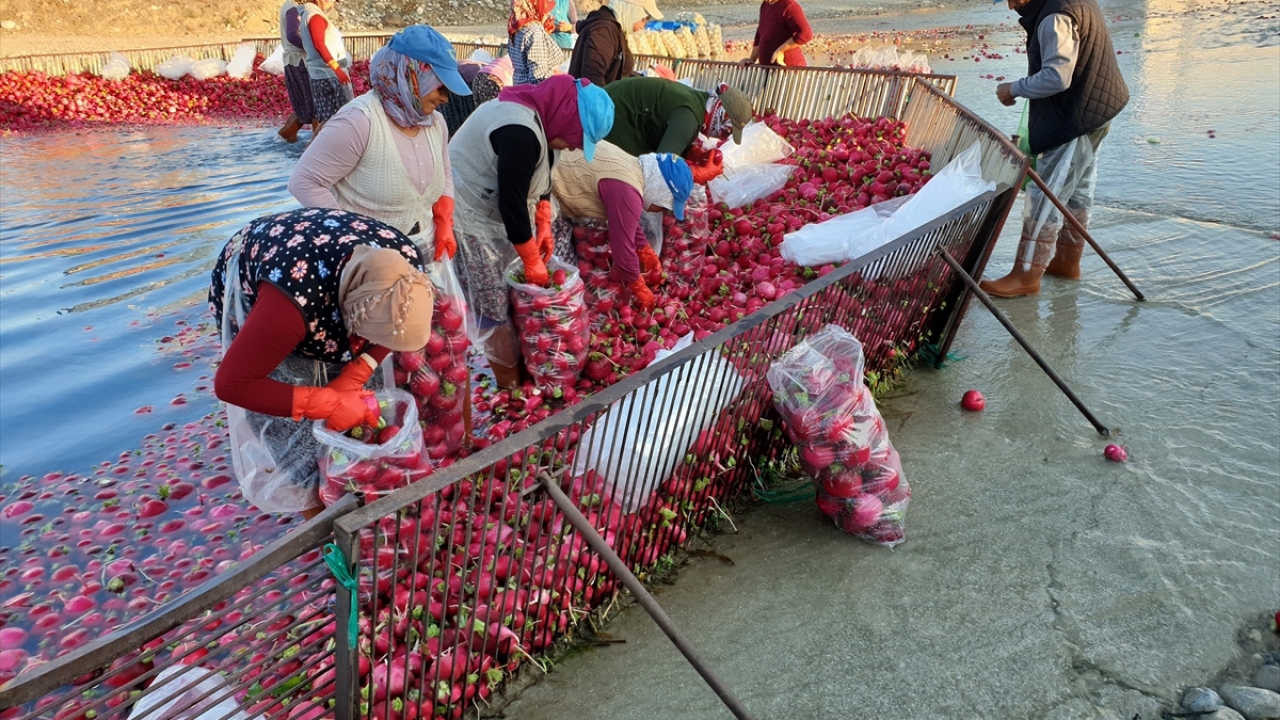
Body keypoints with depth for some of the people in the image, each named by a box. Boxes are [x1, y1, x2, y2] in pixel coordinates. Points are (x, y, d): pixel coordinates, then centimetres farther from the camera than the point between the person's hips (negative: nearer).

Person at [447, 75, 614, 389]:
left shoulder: (539, 114, 1)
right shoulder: (520, 133, -29)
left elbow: (539, 178, 14)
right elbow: (512, 204, -26)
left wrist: (543, 226, 4)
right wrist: (533, 261, -17)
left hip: (495, 211, 10)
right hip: (470, 218, -10)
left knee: (516, 295, 9)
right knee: (493, 308, -4)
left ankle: (518, 368, 19)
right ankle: (511, 383, 6)